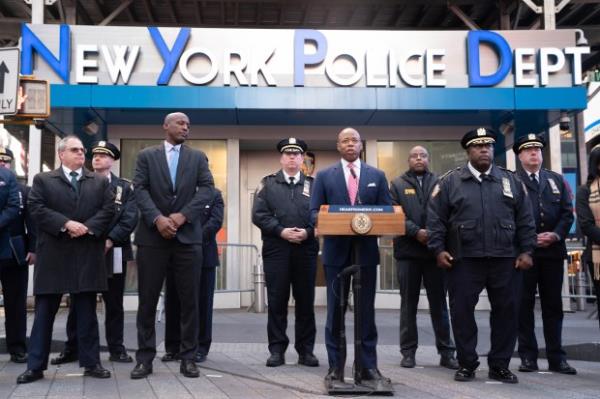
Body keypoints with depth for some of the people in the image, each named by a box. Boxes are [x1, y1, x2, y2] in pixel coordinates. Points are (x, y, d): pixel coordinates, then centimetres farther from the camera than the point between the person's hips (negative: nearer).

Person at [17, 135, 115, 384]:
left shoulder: (100, 182, 12)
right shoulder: (42, 180, 7)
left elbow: (108, 210, 2)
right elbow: (36, 209, -5)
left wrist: (87, 227, -13)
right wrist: (66, 223, -16)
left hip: (87, 256, 1)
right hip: (53, 255, -1)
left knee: (87, 313, 7)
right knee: (44, 313, 4)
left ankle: (91, 363, 13)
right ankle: (35, 366, 11)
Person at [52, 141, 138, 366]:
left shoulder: (124, 187, 9)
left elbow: (130, 218, -2)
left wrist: (110, 239, -14)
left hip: (113, 252, 0)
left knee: (114, 304, 6)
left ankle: (116, 349, 12)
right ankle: (72, 349, 12)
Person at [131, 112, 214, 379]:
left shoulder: (198, 157, 11)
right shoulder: (147, 155, 8)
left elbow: (207, 188, -1)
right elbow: (139, 189, -2)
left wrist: (183, 215, -13)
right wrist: (157, 219, -17)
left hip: (188, 236, 1)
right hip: (152, 236, -1)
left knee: (189, 300, 3)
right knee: (147, 300, 3)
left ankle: (188, 357, 12)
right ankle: (145, 358, 12)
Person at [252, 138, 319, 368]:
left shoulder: (313, 184, 12)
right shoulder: (268, 183, 10)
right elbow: (259, 214, 0)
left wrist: (307, 232, -12)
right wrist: (281, 231, -12)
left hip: (306, 250, 1)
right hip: (276, 249, -1)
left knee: (306, 301, 4)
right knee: (277, 301, 1)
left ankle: (306, 350, 12)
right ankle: (277, 350, 8)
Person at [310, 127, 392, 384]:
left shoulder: (377, 176, 9)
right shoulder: (324, 176, 6)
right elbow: (315, 212, 2)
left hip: (366, 250, 1)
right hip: (336, 250, -1)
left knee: (366, 310, 5)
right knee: (335, 310, 5)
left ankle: (368, 366, 12)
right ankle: (335, 366, 12)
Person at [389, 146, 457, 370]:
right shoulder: (398, 185, 8)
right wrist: (416, 232, -15)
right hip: (408, 250, 0)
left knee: (439, 303, 5)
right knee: (408, 303, 6)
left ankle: (446, 352, 11)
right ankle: (408, 352, 13)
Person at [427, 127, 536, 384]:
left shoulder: (511, 180, 11)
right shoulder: (450, 181, 4)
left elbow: (525, 220, 10)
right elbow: (436, 218, 1)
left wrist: (526, 250, 2)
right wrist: (438, 249, -7)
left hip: (506, 259, 2)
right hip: (464, 259, -2)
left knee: (506, 311, 5)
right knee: (462, 312, 2)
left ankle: (500, 365, 18)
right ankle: (466, 364, 15)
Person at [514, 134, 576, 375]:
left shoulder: (556, 180, 15)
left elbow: (567, 212, 8)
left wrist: (556, 235, -8)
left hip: (553, 250, 3)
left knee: (553, 305, 6)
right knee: (524, 304, 1)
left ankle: (556, 357, 10)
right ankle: (528, 356, 7)